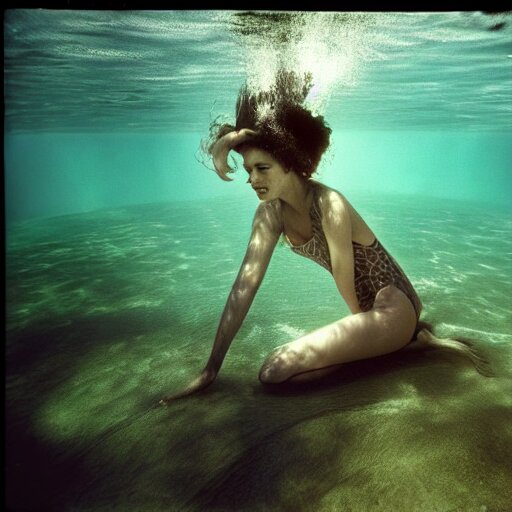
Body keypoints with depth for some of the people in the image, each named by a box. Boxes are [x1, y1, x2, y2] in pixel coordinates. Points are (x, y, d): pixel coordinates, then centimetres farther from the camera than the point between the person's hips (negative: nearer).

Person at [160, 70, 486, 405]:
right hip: (369, 307, 8)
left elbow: (346, 282, -16)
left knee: (277, 371, -18)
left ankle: (412, 338, -5)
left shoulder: (329, 205, -27)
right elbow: (245, 284, -9)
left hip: (393, 306, -8)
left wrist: (362, 334, 4)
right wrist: (211, 370, -9)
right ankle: (407, 337, 19)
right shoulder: (271, 213, -5)